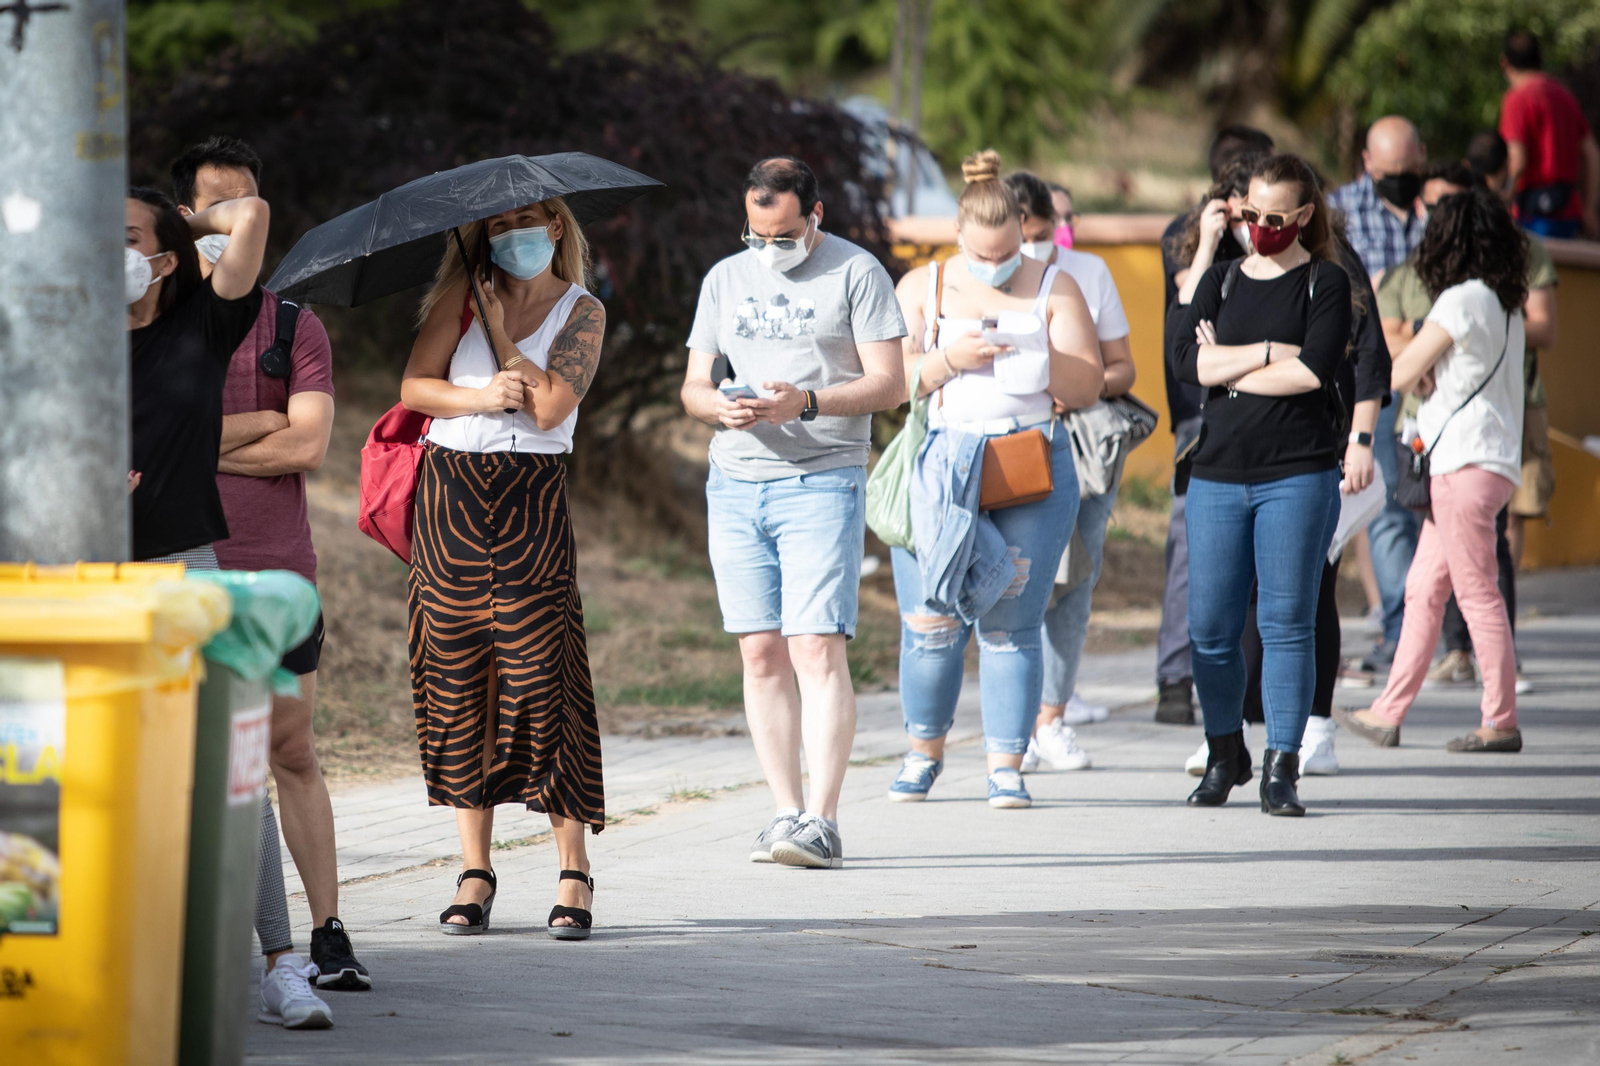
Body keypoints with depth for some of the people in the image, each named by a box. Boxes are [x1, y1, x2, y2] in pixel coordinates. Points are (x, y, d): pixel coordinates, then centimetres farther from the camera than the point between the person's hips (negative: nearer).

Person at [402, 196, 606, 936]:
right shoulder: (462, 295, 9)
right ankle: (475, 872, 8)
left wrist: (497, 320, -5)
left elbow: (549, 407, -9)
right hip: (451, 494, 2)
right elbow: (413, 385, 1)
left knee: (540, 676, -9)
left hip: (533, 500, -2)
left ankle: (573, 872, -5)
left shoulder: (582, 314, 4)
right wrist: (478, 398, -15)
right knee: (455, 674, 1)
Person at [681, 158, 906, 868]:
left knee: (817, 650, -12)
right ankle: (786, 811, 7)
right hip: (735, 485, 5)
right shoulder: (725, 280, 15)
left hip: (821, 483, -5)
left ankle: (823, 821, -14)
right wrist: (718, 405, -9)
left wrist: (807, 402, -19)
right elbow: (692, 386, 15)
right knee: (761, 654, 3)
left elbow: (889, 384, -4)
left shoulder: (856, 273, 1)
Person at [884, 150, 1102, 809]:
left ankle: (1006, 767, 1)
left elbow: (1088, 387, 3)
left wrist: (1034, 354, -13)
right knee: (929, 622, -3)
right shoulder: (920, 288, 10)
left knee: (1011, 624, -6)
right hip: (937, 471, 1)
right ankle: (925, 750, 18)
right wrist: (951, 359, -14)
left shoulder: (1053, 289, 8)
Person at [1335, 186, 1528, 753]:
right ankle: (1389, 713, 10)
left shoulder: (1462, 299, -12)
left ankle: (1502, 721, -3)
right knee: (1423, 589, 9)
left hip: (1466, 464, -9)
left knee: (1477, 592, -5)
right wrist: (1433, 379, 6)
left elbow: (1401, 374, -8)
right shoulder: (1506, 305, 14)